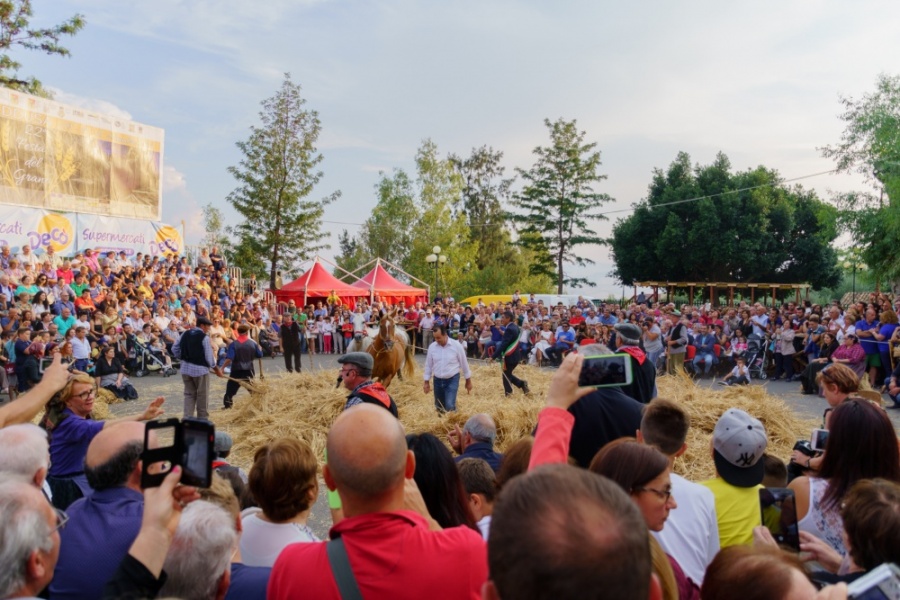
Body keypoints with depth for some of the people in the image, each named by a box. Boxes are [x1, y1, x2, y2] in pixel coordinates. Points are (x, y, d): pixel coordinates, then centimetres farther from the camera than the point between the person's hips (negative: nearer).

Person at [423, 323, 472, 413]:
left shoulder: (456, 345, -13)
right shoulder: (432, 347, -5)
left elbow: (464, 363, -3)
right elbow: (428, 365, 6)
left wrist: (468, 381, 4)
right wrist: (426, 382, 8)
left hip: (452, 380, -4)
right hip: (437, 380, 4)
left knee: (450, 406, -18)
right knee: (439, 407, 13)